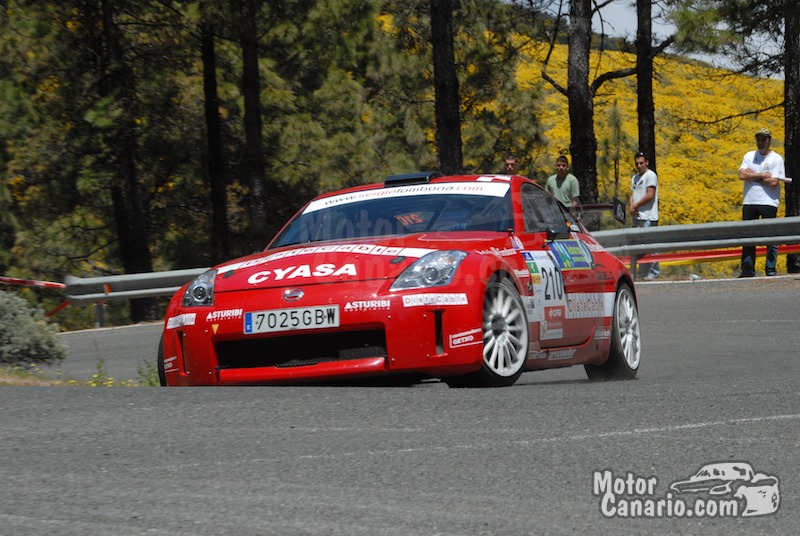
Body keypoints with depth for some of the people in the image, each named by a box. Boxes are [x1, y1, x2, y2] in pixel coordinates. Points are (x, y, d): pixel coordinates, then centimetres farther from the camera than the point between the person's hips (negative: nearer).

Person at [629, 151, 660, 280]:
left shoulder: (651, 175, -5)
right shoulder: (635, 177, 21)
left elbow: (650, 195, -13)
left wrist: (635, 205, -6)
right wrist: (631, 207, -2)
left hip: (648, 217, -9)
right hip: (637, 217, 9)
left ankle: (654, 272, -8)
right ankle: (642, 272, 14)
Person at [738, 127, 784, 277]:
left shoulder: (777, 159, 0)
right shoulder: (749, 156, 12)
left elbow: (774, 182, -11)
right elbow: (742, 175, -3)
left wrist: (753, 176, -5)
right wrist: (762, 175, -8)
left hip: (769, 202, -4)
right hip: (749, 201, 4)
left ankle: (771, 269, 1)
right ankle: (747, 270, 8)